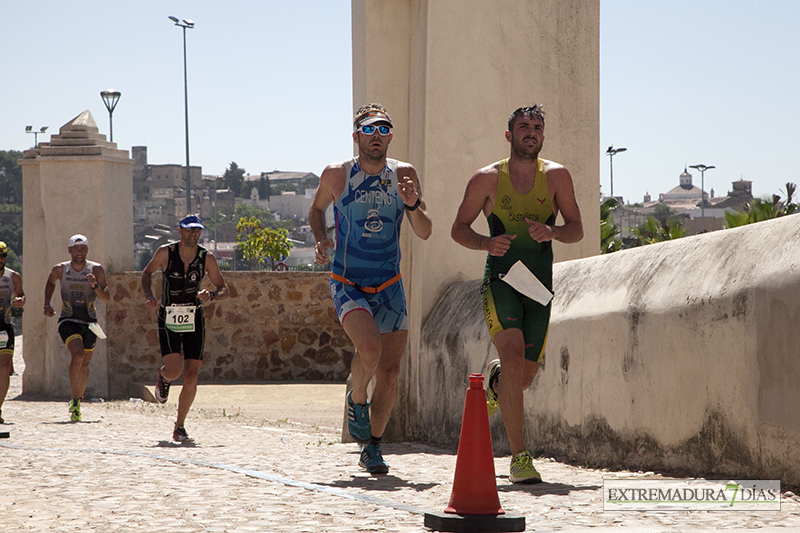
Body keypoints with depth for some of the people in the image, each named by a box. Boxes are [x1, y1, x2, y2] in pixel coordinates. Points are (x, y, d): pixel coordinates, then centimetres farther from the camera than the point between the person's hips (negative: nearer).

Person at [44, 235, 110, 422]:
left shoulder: (96, 270, -5)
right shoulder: (60, 270, -3)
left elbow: (106, 298, -9)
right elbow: (50, 283, 21)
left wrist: (95, 286, -27)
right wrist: (47, 305, 10)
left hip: (89, 322, 2)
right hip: (68, 321, -2)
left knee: (85, 363, 12)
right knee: (78, 355, -25)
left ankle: (77, 401, 33)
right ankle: (74, 400, -16)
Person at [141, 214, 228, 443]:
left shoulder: (207, 258, -2)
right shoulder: (166, 252, -5)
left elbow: (223, 288, 4)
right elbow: (147, 273, 11)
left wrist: (211, 295, -18)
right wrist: (149, 296, -7)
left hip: (194, 320, 2)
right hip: (168, 319, -2)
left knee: (191, 375, -4)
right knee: (174, 369, -19)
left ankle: (179, 428, 9)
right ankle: (163, 377, 21)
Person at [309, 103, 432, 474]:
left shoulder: (403, 175, 0)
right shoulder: (336, 175, -4)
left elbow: (424, 233, -1)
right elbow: (317, 209, 15)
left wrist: (413, 206, -20)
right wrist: (320, 239, -4)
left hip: (389, 287, 3)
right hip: (347, 286, -3)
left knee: (389, 374, 2)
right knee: (370, 348, -28)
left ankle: (372, 448, 21)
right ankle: (357, 400, 4)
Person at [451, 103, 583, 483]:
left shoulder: (556, 176, 4)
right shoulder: (487, 179, 0)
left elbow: (577, 230, 7)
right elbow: (459, 229, 5)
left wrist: (552, 232, -16)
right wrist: (486, 243, -16)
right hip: (500, 281, -3)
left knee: (524, 377, 9)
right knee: (513, 360, -22)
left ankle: (495, 381, 48)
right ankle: (519, 457, -20)